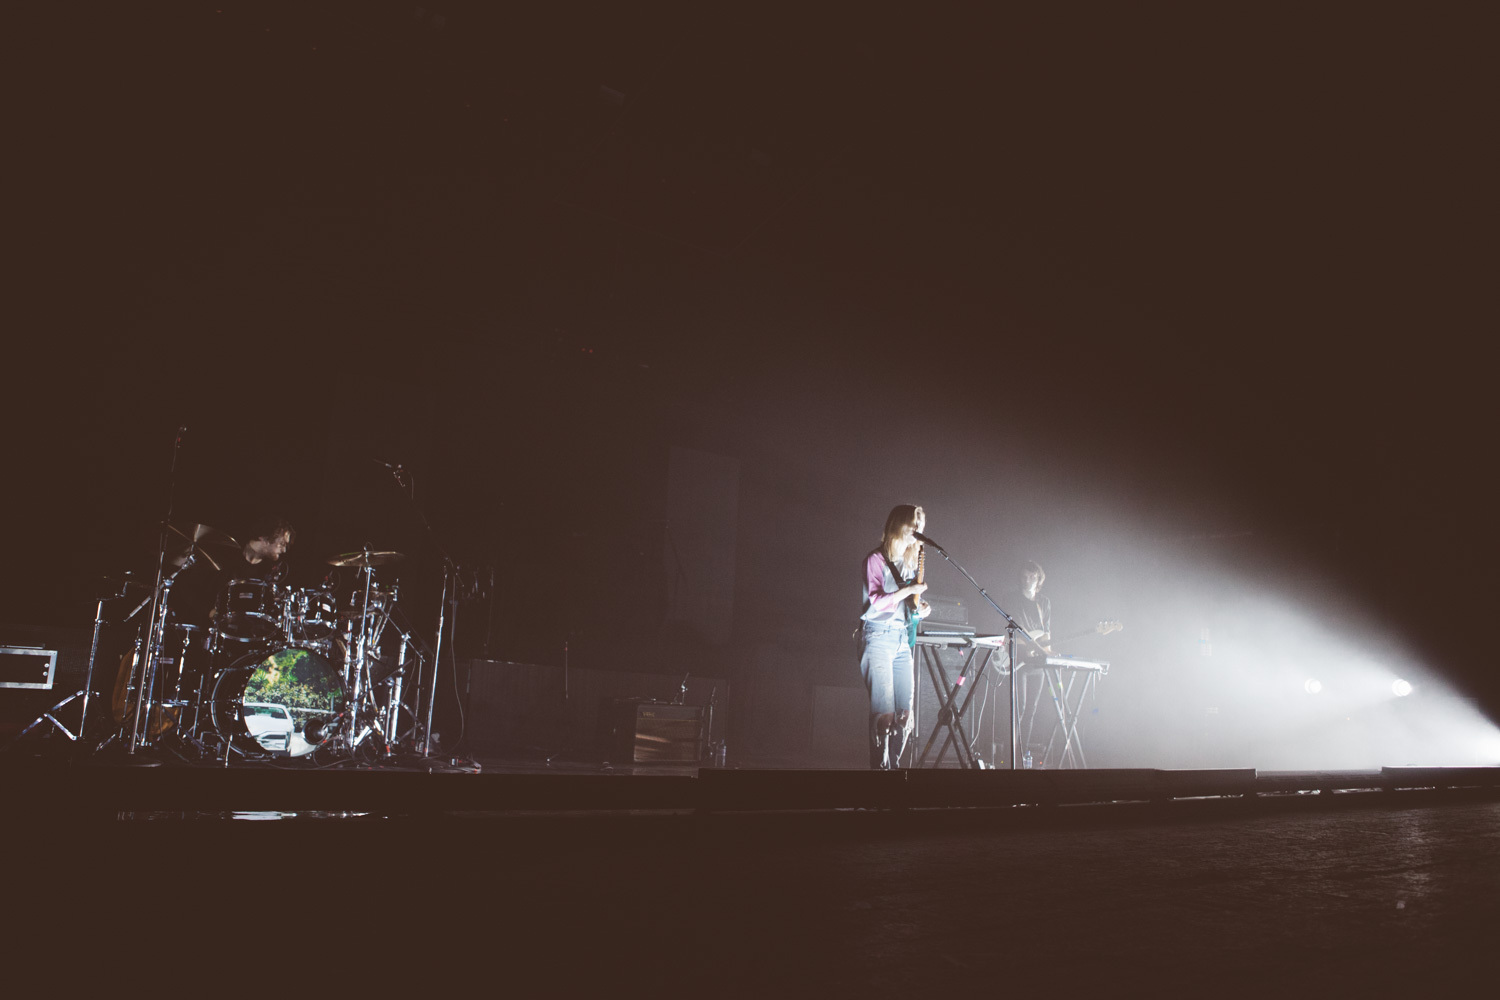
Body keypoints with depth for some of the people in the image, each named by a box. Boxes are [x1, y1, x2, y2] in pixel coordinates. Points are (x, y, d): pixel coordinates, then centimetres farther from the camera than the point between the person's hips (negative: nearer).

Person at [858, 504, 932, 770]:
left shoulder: (909, 563, 18)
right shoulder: (876, 560, -5)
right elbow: (877, 600, -15)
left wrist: (920, 607, 4)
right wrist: (908, 590, -19)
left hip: (903, 638, 8)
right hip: (879, 637, -7)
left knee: (904, 713, 4)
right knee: (884, 712, -12)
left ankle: (894, 763, 12)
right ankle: (880, 765, -6)